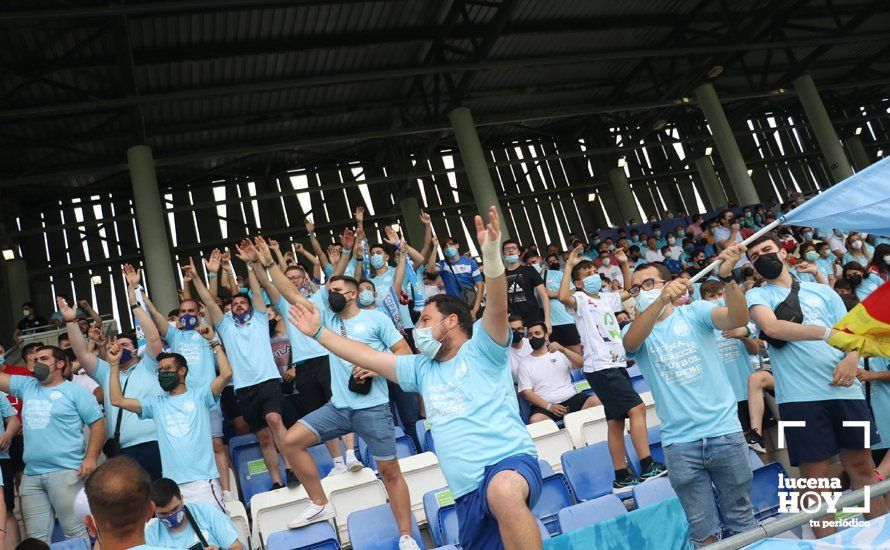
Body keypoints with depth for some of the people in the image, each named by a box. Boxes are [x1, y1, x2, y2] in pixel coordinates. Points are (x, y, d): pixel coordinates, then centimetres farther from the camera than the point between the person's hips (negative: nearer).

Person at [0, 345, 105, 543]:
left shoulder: (75, 391, 0)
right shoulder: (26, 386, 16)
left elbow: (97, 423, -4)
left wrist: (91, 458, -14)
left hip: (66, 472, -6)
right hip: (31, 475, 6)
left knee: (76, 532, -4)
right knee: (36, 538, 11)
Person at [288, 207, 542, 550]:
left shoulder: (482, 349, 2)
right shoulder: (421, 368, 20)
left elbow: (497, 307, -16)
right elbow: (367, 357, 23)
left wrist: (491, 253, -31)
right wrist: (319, 332, 25)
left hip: (510, 461, -7)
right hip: (468, 492, 7)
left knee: (503, 491, -40)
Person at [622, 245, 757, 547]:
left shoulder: (695, 312, 2)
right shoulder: (635, 330, 4)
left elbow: (738, 320, -17)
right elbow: (630, 343, -22)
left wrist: (726, 276, -35)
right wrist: (662, 300, -37)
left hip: (724, 431, -1)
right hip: (679, 444, 1)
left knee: (742, 521, 12)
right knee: (703, 530, 9)